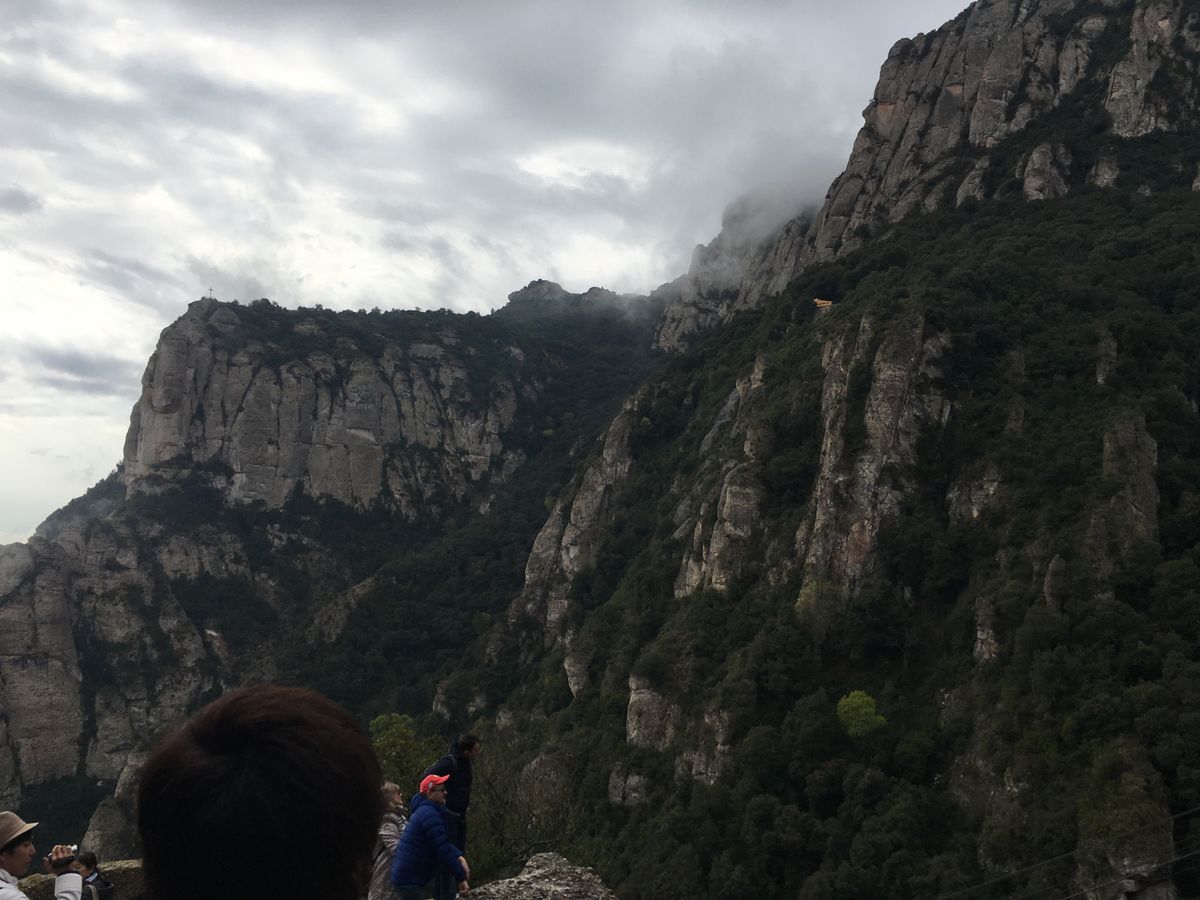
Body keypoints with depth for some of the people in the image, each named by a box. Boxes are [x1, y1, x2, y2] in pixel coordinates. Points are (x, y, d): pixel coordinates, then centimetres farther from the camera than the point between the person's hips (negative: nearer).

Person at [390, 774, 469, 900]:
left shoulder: (425, 810, 13)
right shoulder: (430, 814, -20)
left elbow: (444, 843, 16)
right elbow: (443, 850, -22)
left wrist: (459, 857, -1)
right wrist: (461, 877, -16)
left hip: (406, 875, 10)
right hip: (409, 878, -10)